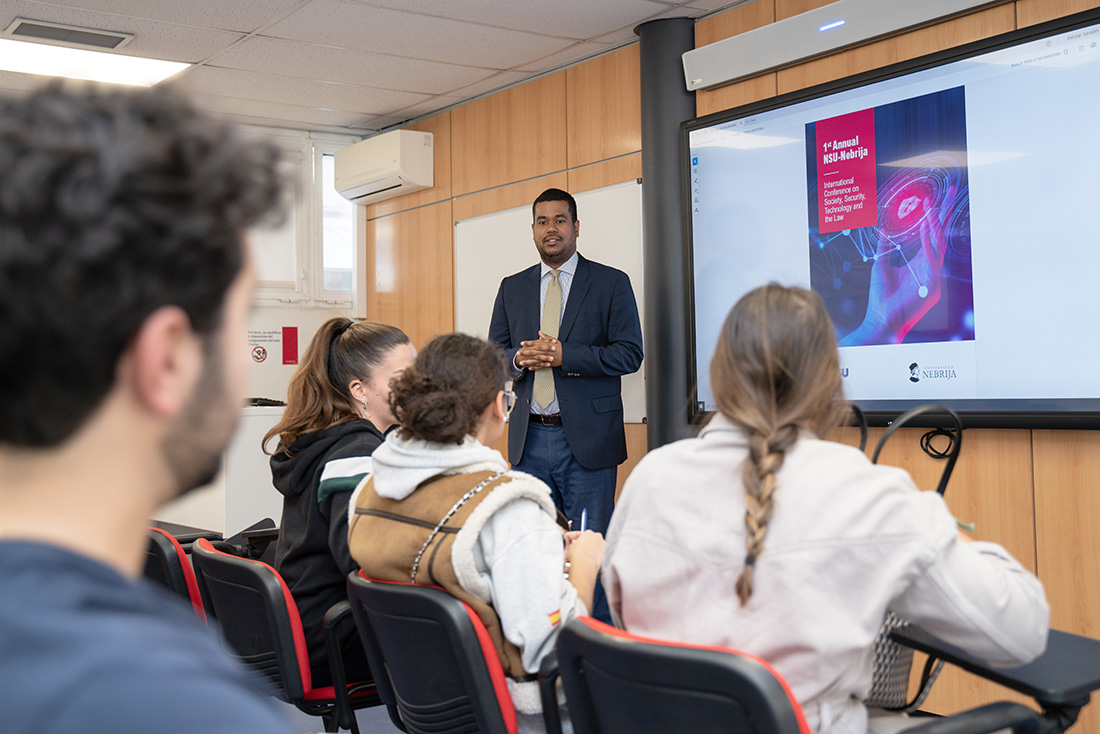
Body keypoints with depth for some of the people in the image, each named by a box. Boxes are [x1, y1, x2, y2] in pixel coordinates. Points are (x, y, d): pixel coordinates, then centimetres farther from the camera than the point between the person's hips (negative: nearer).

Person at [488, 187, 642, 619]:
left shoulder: (611, 283, 3)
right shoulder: (512, 288, 15)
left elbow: (629, 354, -6)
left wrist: (563, 355, -16)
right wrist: (520, 358, -10)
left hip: (587, 438, -4)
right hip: (529, 440, 4)